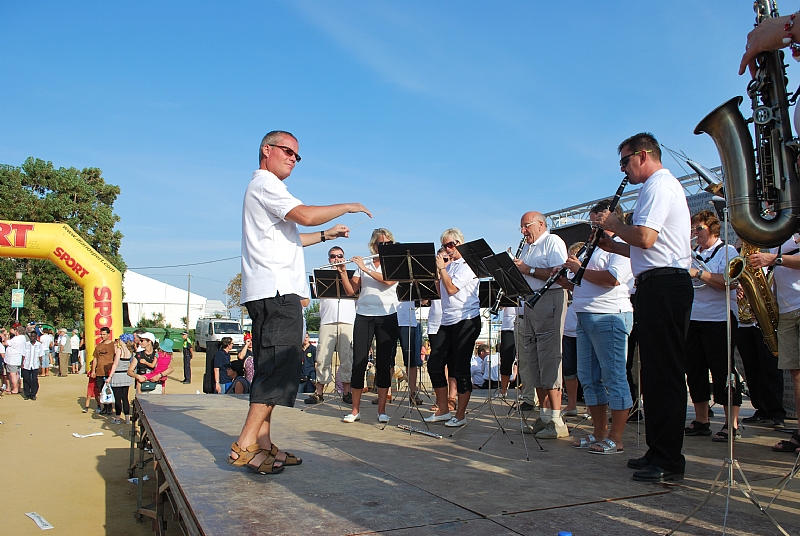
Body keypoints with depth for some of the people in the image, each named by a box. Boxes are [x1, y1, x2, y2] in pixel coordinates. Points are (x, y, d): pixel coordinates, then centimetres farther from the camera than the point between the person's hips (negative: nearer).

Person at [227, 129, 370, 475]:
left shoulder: (266, 188, 28)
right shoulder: (265, 183, -5)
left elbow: (287, 237, 31)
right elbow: (306, 215, -19)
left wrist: (326, 235, 25)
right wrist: (347, 207, -7)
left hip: (270, 293, 11)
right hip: (276, 291, -11)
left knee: (271, 368, 9)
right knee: (280, 368, -13)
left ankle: (262, 445, 12)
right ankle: (246, 444, -13)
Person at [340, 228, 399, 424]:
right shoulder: (363, 264, 11)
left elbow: (388, 280, -15)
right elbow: (351, 291, 6)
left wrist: (366, 269, -16)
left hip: (387, 317, -1)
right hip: (363, 316, 2)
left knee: (384, 363, 1)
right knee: (359, 361, -1)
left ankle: (382, 410, 9)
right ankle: (355, 410, 8)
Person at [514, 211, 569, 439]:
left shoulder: (553, 242, -3)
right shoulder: (527, 248, 23)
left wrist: (528, 269, -14)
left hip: (549, 302, -9)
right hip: (530, 303, 9)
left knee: (549, 360, -12)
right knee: (533, 361, 7)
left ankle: (556, 422, -9)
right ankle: (544, 416, 12)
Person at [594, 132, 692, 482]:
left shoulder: (658, 184, -8)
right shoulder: (664, 185, 25)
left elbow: (645, 238, -22)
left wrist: (613, 224, -5)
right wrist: (614, 246, 15)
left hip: (662, 285, -11)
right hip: (664, 285, 11)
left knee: (665, 373, -9)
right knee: (657, 372, 12)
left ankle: (668, 461, -4)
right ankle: (658, 451, 20)